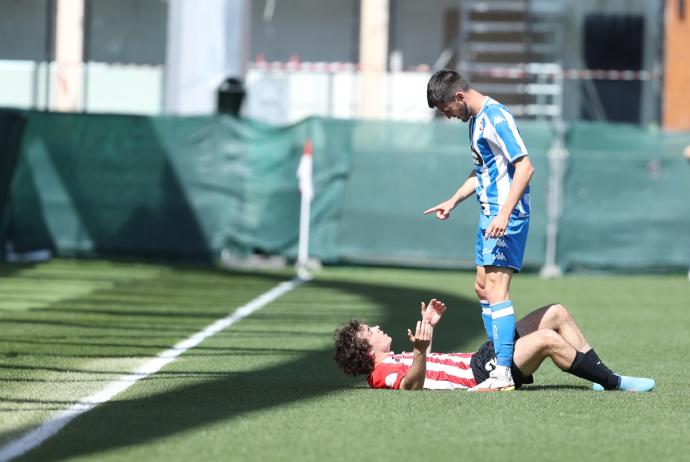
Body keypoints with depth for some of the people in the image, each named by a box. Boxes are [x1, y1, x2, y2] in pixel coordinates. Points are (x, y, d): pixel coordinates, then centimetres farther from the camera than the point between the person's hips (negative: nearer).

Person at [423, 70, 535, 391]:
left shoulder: (496, 118, -16)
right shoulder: (476, 120, 16)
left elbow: (525, 167, -21)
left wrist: (504, 214, -26)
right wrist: (454, 201, 20)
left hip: (505, 216, -11)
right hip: (490, 214, 11)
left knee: (496, 288, -14)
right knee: (482, 288, 14)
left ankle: (503, 375, -17)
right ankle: (497, 358, 22)